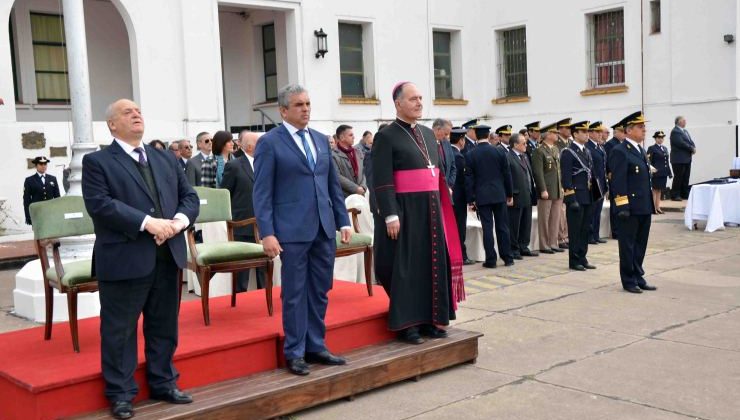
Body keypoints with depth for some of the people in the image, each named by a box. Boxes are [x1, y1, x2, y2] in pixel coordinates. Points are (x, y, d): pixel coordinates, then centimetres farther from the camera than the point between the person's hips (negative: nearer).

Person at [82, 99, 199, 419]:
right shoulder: (97, 162, -2)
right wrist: (147, 222, -22)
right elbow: (100, 204, -15)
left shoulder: (166, 159, 16)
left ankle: (163, 383, 28)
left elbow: (189, 196, 12)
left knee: (164, 326, 14)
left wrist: (179, 220, -10)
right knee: (119, 330, 4)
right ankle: (121, 393, 16)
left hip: (167, 256, 5)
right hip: (124, 259, -5)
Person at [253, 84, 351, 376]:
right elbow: (262, 192, -7)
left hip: (324, 228, 6)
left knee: (320, 291, 10)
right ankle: (295, 353, 13)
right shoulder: (269, 142, -4)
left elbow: (333, 184, 16)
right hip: (293, 230, -5)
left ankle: (316, 347, 21)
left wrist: (343, 221, 10)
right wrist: (267, 233, -14)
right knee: (295, 294, 2)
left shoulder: (321, 140, 13)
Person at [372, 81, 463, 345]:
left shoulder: (428, 134, 15)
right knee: (406, 266, 0)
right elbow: (382, 181, -13)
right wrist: (390, 215, -19)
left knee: (433, 262, 10)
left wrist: (441, 205, 14)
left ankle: (429, 319, 21)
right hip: (405, 210, -7)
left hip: (431, 209, 7)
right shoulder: (386, 136, -7)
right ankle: (406, 324, 9)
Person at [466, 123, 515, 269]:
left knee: (487, 228, 1)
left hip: (482, 196, -1)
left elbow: (469, 178, -3)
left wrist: (471, 199, 3)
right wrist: (510, 194, 11)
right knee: (502, 226, 8)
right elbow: (507, 174, 2)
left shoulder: (470, 155, -4)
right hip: (499, 194, 1)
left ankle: (491, 260, 2)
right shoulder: (499, 151, -1)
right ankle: (507, 258, 13)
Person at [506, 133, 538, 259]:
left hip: (527, 197, 9)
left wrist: (533, 191, 14)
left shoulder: (525, 156, 16)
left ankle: (523, 247, 24)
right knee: (514, 225, 1)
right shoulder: (508, 158, -14)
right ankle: (514, 250, 9)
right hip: (516, 198, -9)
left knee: (526, 225, 14)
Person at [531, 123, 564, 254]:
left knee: (556, 219, 11)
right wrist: (543, 190, -18)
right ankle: (544, 246, 8)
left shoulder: (556, 149, 15)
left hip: (558, 190, 7)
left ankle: (553, 244, 19)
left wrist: (562, 187, 13)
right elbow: (538, 172, -14)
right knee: (544, 219, 1)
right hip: (547, 191, -7)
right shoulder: (539, 151, -10)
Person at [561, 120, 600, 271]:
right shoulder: (568, 152, -10)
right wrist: (572, 199, -19)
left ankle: (582, 258, 19)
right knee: (575, 230, -1)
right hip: (575, 197, -8)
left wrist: (594, 195, 13)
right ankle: (574, 261, 7)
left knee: (585, 229, 11)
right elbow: (566, 178, -15)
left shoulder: (587, 151, 15)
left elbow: (591, 174, 18)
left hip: (588, 197, 8)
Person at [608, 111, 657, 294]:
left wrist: (650, 204, 17)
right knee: (628, 245, 3)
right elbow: (618, 182, -16)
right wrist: (622, 206, -20)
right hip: (630, 208, -8)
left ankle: (638, 277, 25)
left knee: (640, 244, 14)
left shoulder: (640, 150, 16)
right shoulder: (620, 151, -12)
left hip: (645, 207, 8)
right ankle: (629, 280, 12)